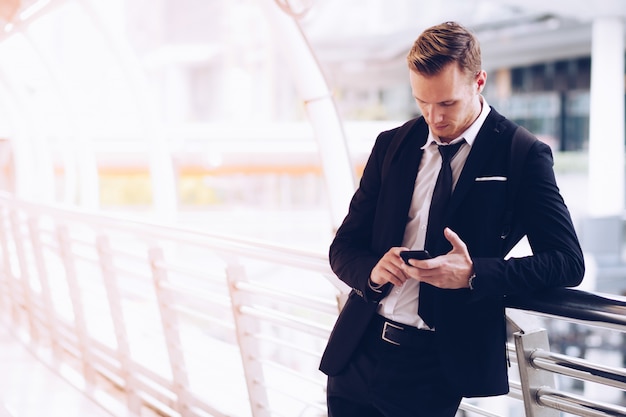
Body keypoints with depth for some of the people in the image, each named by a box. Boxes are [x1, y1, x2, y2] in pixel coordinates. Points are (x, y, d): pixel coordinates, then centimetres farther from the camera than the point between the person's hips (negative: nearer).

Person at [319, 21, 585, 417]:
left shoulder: (522, 155, -5)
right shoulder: (392, 145, 8)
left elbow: (567, 262, -9)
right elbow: (344, 247, 11)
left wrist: (473, 274, -23)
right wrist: (372, 270, -13)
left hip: (438, 365, -4)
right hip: (359, 349, 4)